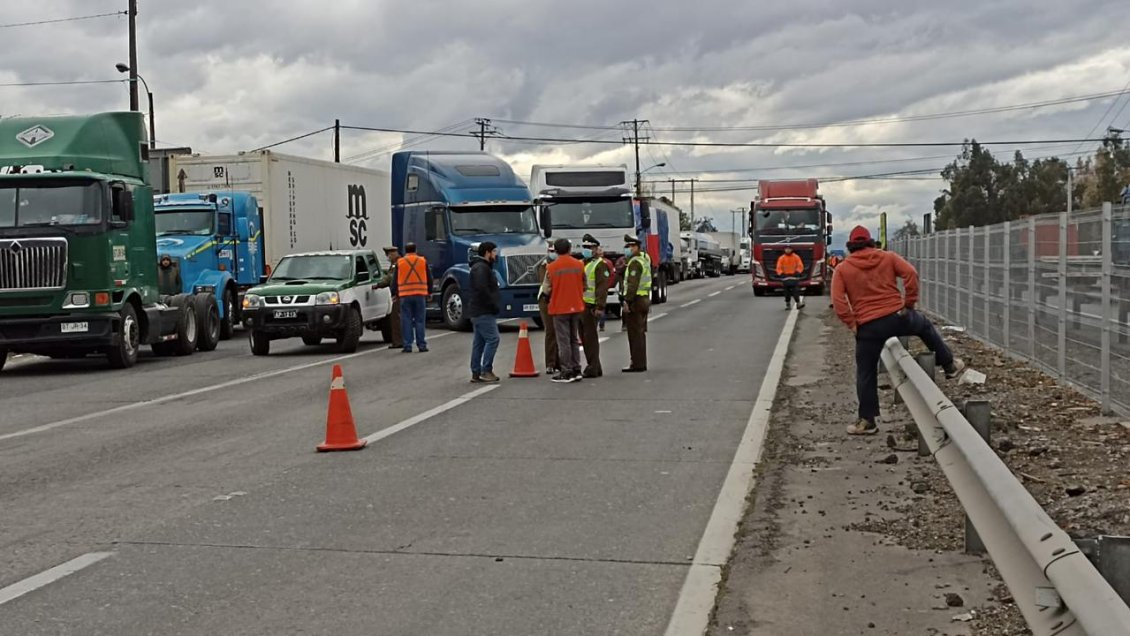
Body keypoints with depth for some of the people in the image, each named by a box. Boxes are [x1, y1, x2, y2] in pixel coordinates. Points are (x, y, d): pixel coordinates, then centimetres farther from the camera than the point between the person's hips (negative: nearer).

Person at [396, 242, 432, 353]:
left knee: (406, 321, 3)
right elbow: (429, 279, 10)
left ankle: (407, 345, 0)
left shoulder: (399, 262, 5)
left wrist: (396, 293, 16)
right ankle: (421, 345, 2)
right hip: (420, 294, 0)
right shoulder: (423, 261, 6)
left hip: (405, 295, 0)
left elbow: (395, 280, 8)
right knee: (420, 321, 4)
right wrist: (429, 292, 19)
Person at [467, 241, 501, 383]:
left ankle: (476, 373, 12)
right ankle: (486, 371, -13)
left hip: (478, 312, 11)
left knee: (479, 342, 10)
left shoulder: (483, 267, 21)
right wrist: (494, 305, -18)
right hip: (483, 312, -11)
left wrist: (495, 305, 15)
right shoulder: (481, 268, -14)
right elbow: (482, 289, -25)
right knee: (492, 339, -13)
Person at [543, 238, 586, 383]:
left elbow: (547, 289, -5)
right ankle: (576, 370, 15)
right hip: (576, 307, 4)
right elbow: (584, 286, 6)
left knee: (563, 341, 1)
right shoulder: (579, 265, -1)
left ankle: (566, 372, 1)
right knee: (574, 339, 14)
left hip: (560, 308, -4)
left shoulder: (551, 267, -11)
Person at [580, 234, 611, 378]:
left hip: (592, 306, -9)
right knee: (584, 338, 12)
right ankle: (595, 368, 20)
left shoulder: (600, 264, -7)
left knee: (590, 337, -7)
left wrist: (600, 307, -21)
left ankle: (592, 369, -3)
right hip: (580, 305, 9)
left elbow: (602, 287, -14)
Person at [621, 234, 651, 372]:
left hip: (635, 300, -10)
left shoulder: (635, 262, -16)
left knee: (635, 333, -6)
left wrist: (627, 301, -23)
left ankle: (637, 364, -5)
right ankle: (641, 363, 21)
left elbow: (632, 284, -23)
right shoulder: (645, 258, 13)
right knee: (640, 333, 15)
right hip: (645, 299, 10)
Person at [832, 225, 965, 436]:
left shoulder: (842, 269, 3)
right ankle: (950, 365, 43)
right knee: (925, 326, 33)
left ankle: (867, 421, 11)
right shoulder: (888, 258, 7)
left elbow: (838, 301, -8)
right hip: (898, 316, 1)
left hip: (868, 327, -1)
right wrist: (909, 302, 3)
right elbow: (911, 274, -5)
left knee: (866, 374, 10)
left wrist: (852, 324, -1)